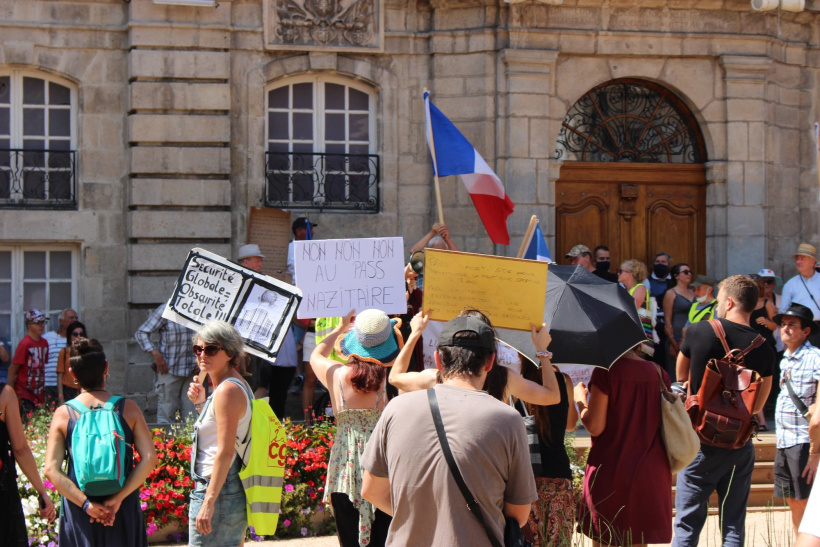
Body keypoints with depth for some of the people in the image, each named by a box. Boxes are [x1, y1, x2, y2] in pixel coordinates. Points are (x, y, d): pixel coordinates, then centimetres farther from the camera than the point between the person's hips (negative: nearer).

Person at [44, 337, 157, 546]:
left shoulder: (63, 414, -3)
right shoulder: (128, 409, -3)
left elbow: (51, 470, -10)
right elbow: (149, 458, -11)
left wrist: (86, 504, -12)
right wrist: (118, 498, -13)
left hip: (79, 513, 0)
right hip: (123, 511, 0)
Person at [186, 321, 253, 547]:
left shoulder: (227, 390, -15)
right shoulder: (238, 385, 15)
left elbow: (225, 452, -21)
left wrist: (208, 502, -24)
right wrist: (201, 404, 14)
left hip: (218, 489, -11)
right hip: (234, 491, 11)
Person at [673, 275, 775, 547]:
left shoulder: (699, 331, -8)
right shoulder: (764, 349, -3)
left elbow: (682, 377, 10)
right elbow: (758, 405, 6)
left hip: (700, 441, -2)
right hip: (740, 446, 3)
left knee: (687, 524, 3)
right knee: (734, 525, 11)